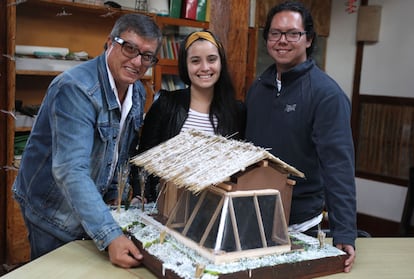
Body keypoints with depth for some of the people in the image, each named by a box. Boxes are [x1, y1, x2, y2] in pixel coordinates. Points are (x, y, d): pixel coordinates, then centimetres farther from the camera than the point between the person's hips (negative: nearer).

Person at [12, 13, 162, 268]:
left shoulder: (138, 92, -2)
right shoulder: (76, 88, -28)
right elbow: (71, 170, -36)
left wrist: (112, 195, 10)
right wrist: (109, 236, -40)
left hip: (93, 204, 7)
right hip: (53, 211, -7)